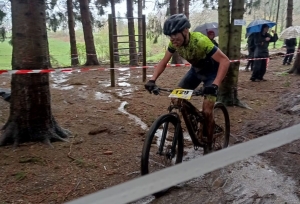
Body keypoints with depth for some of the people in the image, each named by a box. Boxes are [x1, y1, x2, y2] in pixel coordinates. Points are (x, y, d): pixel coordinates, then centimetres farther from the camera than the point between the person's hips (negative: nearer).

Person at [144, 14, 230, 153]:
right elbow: (163, 62, -7)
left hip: (211, 71, -6)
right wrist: (152, 80, -22)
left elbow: (225, 61, -37)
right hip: (195, 69, 6)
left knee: (207, 111, -12)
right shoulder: (175, 42, -18)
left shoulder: (200, 41, -37)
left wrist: (215, 84, -49)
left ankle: (208, 146, 7)